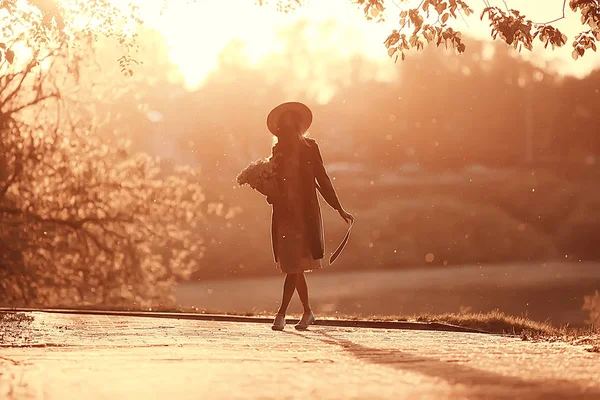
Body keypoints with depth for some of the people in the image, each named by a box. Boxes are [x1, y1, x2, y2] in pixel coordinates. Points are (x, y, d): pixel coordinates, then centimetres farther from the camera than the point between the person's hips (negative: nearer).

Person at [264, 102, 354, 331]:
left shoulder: (309, 148, 2)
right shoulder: (278, 152, 10)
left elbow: (322, 180, 5)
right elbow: (272, 185, 12)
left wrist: (340, 210, 5)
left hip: (305, 213, -3)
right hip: (284, 213, 3)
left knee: (295, 265, -11)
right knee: (293, 267, 8)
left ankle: (282, 313, -12)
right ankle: (307, 312, 20)